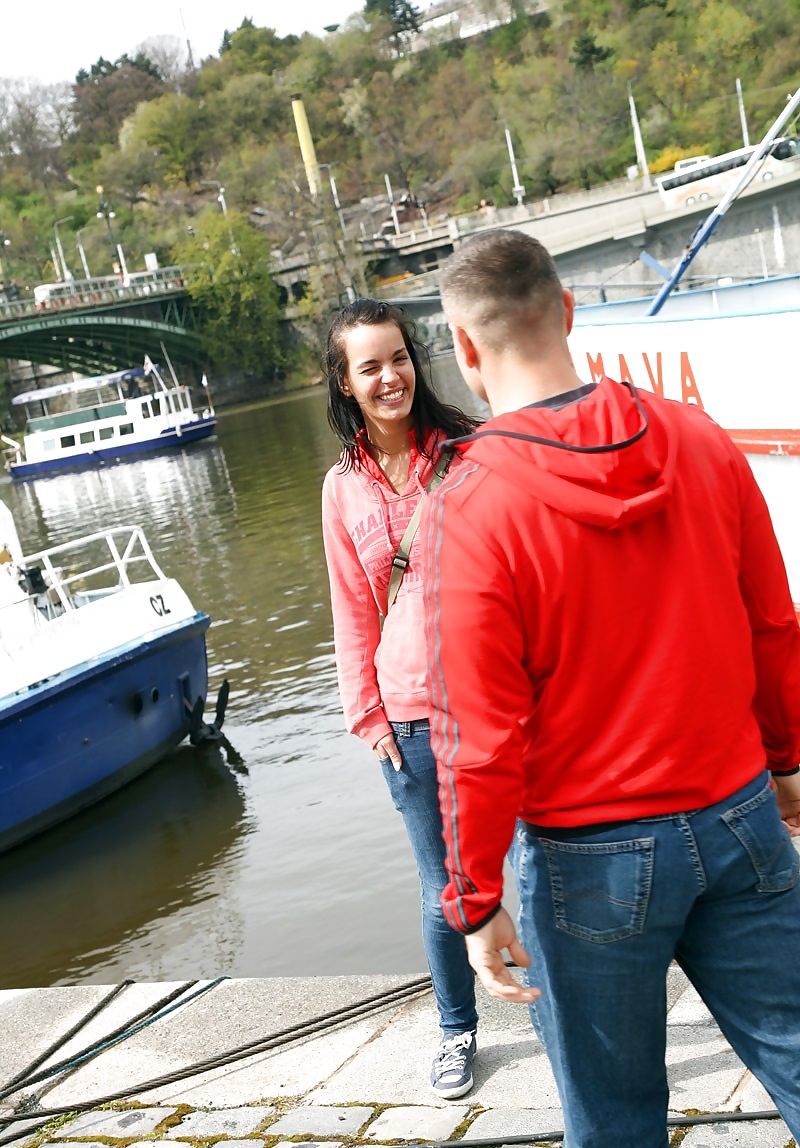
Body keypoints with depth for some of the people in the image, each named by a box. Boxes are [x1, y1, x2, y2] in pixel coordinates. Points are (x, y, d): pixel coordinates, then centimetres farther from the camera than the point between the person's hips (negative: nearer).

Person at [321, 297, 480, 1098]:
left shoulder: (465, 448, -3)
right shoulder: (345, 487, 4)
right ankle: (457, 1031, 33)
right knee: (443, 889, 12)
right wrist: (367, 712, 5)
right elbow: (353, 610, 9)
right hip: (412, 715, 2)